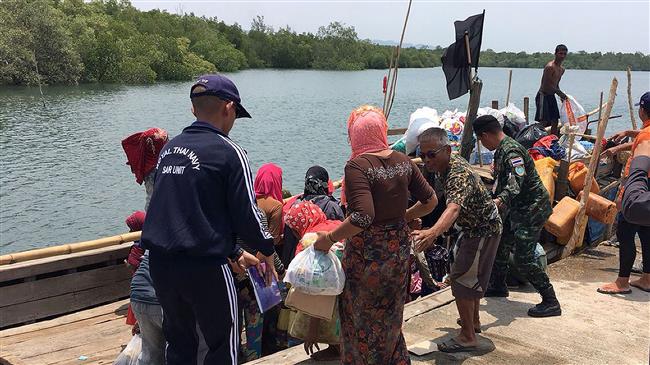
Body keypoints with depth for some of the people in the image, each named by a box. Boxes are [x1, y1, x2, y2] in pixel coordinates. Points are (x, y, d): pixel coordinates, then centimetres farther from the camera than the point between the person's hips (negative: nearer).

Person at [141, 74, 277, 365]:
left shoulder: (170, 148, 10)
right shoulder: (228, 152, -11)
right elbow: (246, 213, -11)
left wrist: (234, 253, 18)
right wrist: (267, 250, 10)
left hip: (160, 262, 7)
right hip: (204, 267, -6)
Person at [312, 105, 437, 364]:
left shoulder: (357, 165, -21)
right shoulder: (403, 161, -1)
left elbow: (363, 217, -31)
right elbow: (430, 201, 6)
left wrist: (329, 239, -20)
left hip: (367, 255, -6)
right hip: (399, 251, 6)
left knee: (362, 322, 13)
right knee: (391, 319, 24)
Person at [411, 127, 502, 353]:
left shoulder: (459, 175, -35)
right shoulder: (446, 165, -5)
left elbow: (454, 208, -54)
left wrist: (433, 232, -71)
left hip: (483, 230, -10)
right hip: (474, 227, 11)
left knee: (462, 278, -9)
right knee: (470, 275, 24)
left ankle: (468, 337, 0)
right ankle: (473, 320, 41)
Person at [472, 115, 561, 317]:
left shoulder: (511, 151, -23)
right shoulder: (501, 150, 11)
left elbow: (517, 181, -39)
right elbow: (501, 182, 24)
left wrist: (502, 199, -54)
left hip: (532, 209, -11)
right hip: (519, 209, 11)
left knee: (524, 259, -12)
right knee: (500, 244, 19)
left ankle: (551, 302, -4)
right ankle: (498, 286, 37)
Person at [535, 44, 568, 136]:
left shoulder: (562, 69, 12)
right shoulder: (550, 67, -17)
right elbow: (547, 85, -21)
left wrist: (561, 95, 9)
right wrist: (561, 94, -14)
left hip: (551, 96, 9)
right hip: (543, 95, -9)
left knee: (555, 121, 9)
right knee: (543, 122, -13)